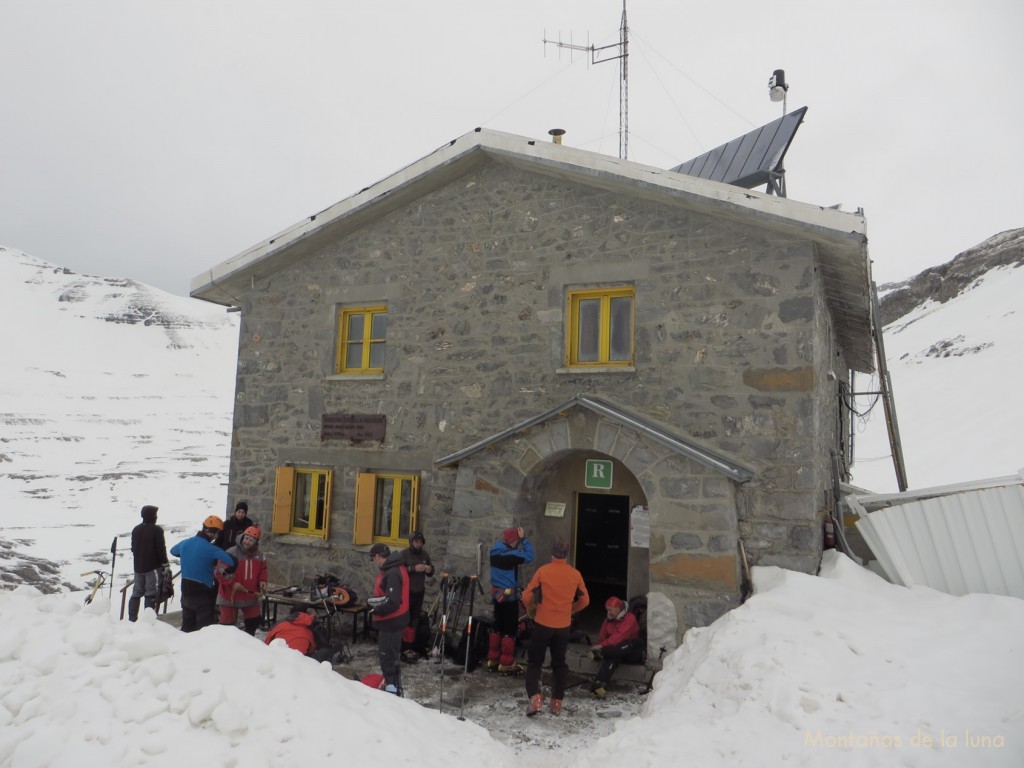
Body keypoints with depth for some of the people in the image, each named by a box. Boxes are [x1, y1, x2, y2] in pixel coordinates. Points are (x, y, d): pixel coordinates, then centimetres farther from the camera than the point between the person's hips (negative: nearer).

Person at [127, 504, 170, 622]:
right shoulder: (157, 530, -13)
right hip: (153, 567, -7)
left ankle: (132, 618, 15)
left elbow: (133, 548, 18)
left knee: (136, 592, 13)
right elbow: (161, 549, -13)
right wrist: (166, 566, -8)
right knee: (151, 594, -4)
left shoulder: (136, 529, 10)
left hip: (138, 567, 7)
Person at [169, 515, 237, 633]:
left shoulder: (185, 543, 1)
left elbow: (173, 550, 25)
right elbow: (233, 562, -26)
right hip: (203, 594, -7)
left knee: (187, 627, 20)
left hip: (186, 591, 7)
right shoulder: (210, 549, -20)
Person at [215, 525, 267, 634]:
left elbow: (262, 570, 15)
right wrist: (232, 583, -23)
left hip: (250, 596, 5)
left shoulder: (259, 555, 1)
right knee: (228, 624, 3)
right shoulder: (231, 553, -18)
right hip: (230, 596, -5)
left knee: (254, 621, 15)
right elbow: (219, 572, -17)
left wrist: (262, 580, -4)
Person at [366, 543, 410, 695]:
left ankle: (392, 688, 5)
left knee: (388, 657, -2)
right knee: (391, 655, 21)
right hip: (392, 621, 11)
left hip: (391, 622, -11)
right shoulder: (395, 569, 8)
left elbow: (392, 602, -29)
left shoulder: (392, 574, -24)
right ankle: (392, 685, 34)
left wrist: (376, 609, -14)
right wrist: (374, 601, -3)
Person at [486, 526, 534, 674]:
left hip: (497, 594, 8)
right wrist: (524, 538, -10)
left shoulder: (495, 552, 3)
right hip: (509, 595, -8)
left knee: (498, 627, 16)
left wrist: (519, 539, 8)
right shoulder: (511, 555, -21)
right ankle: (506, 664, 6)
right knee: (510, 630, 2)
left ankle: (492, 660, 22)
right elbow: (529, 557, -14)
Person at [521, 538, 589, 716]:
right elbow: (584, 600, 9)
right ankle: (557, 702, 19)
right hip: (563, 626, 3)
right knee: (559, 663, 17)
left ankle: (534, 698, -7)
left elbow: (527, 596, -8)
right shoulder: (575, 574, -2)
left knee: (534, 662, 9)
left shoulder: (543, 571, -10)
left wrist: (531, 608, 12)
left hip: (542, 624, -2)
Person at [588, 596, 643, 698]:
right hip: (617, 652, 4)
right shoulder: (609, 619, 12)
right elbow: (602, 636, 12)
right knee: (613, 657, -31)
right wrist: (599, 646, -10)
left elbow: (620, 636, -24)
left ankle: (600, 654, -45)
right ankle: (599, 684, -51)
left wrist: (602, 646, -30)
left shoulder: (629, 618, -12)